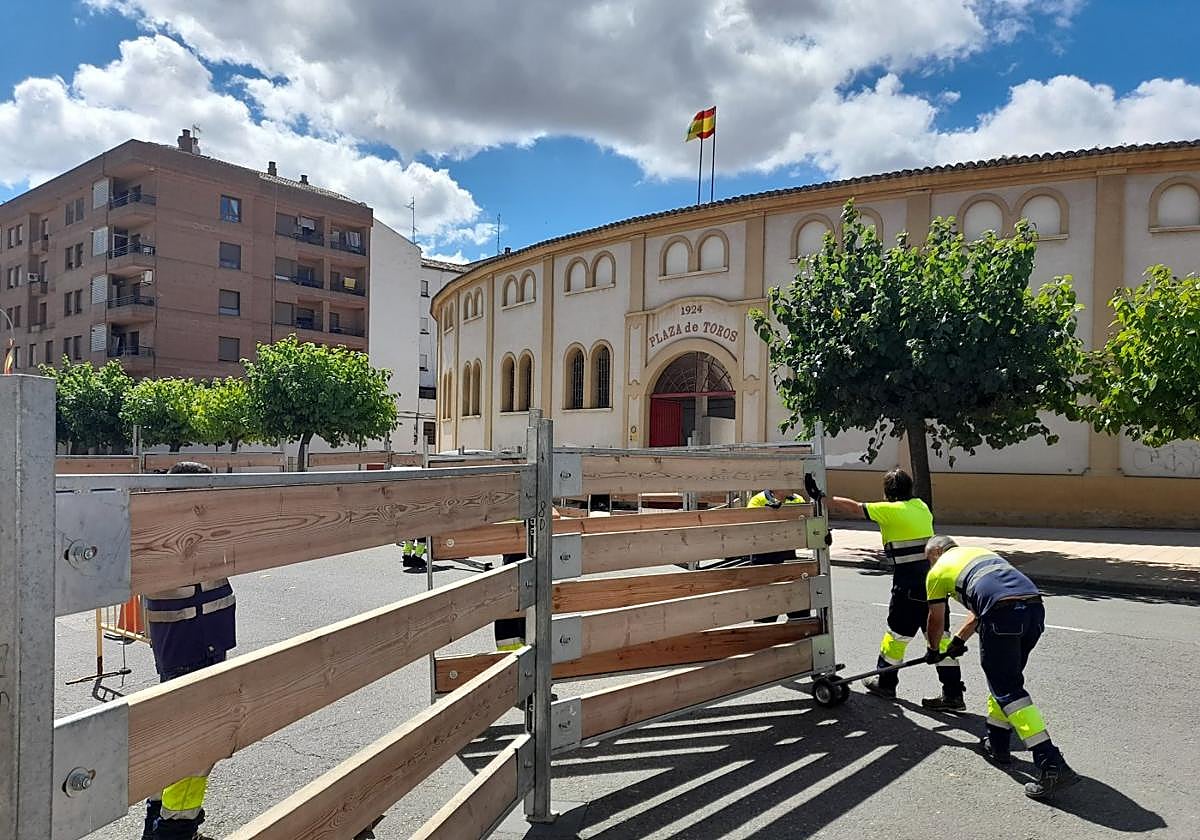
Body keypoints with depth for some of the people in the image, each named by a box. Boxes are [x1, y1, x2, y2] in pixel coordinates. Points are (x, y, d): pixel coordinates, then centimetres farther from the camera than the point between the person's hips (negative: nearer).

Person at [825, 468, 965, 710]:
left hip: (909, 585, -6)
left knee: (897, 633, 9)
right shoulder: (922, 507, 12)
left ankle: (885, 683, 24)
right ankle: (953, 694, 9)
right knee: (939, 635, 9)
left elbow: (852, 508, -5)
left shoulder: (889, 510, -8)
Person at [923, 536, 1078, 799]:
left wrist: (933, 651, 53)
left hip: (1002, 612, -7)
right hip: (1034, 604, 7)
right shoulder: (980, 551, 37)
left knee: (1007, 689, -1)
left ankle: (1051, 765, -10)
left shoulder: (937, 571, 20)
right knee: (1005, 677, 22)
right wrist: (958, 641, 55)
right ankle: (997, 743, 31)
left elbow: (936, 622, 33)